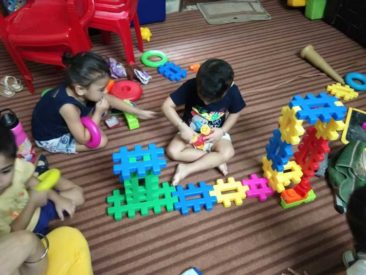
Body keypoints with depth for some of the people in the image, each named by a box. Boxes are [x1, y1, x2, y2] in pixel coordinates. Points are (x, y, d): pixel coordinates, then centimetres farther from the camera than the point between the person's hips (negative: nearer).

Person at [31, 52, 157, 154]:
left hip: (64, 122, 7)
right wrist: (98, 113, -32)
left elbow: (111, 99, -5)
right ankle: (61, 148, -6)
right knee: (101, 140, -19)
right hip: (52, 139, -7)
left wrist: (139, 112, 1)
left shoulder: (79, 90, -19)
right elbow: (83, 139, -31)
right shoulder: (68, 107, -42)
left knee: (103, 105, 2)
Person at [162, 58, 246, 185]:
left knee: (228, 152, -27)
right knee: (172, 151, -21)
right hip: (191, 131, 1)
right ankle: (215, 160, -13)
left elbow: (235, 113, -4)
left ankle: (186, 169, -21)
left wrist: (223, 130, -20)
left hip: (215, 132, 0)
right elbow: (167, 106, -23)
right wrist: (182, 127, -33)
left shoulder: (232, 91, -23)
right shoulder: (191, 86, -28)